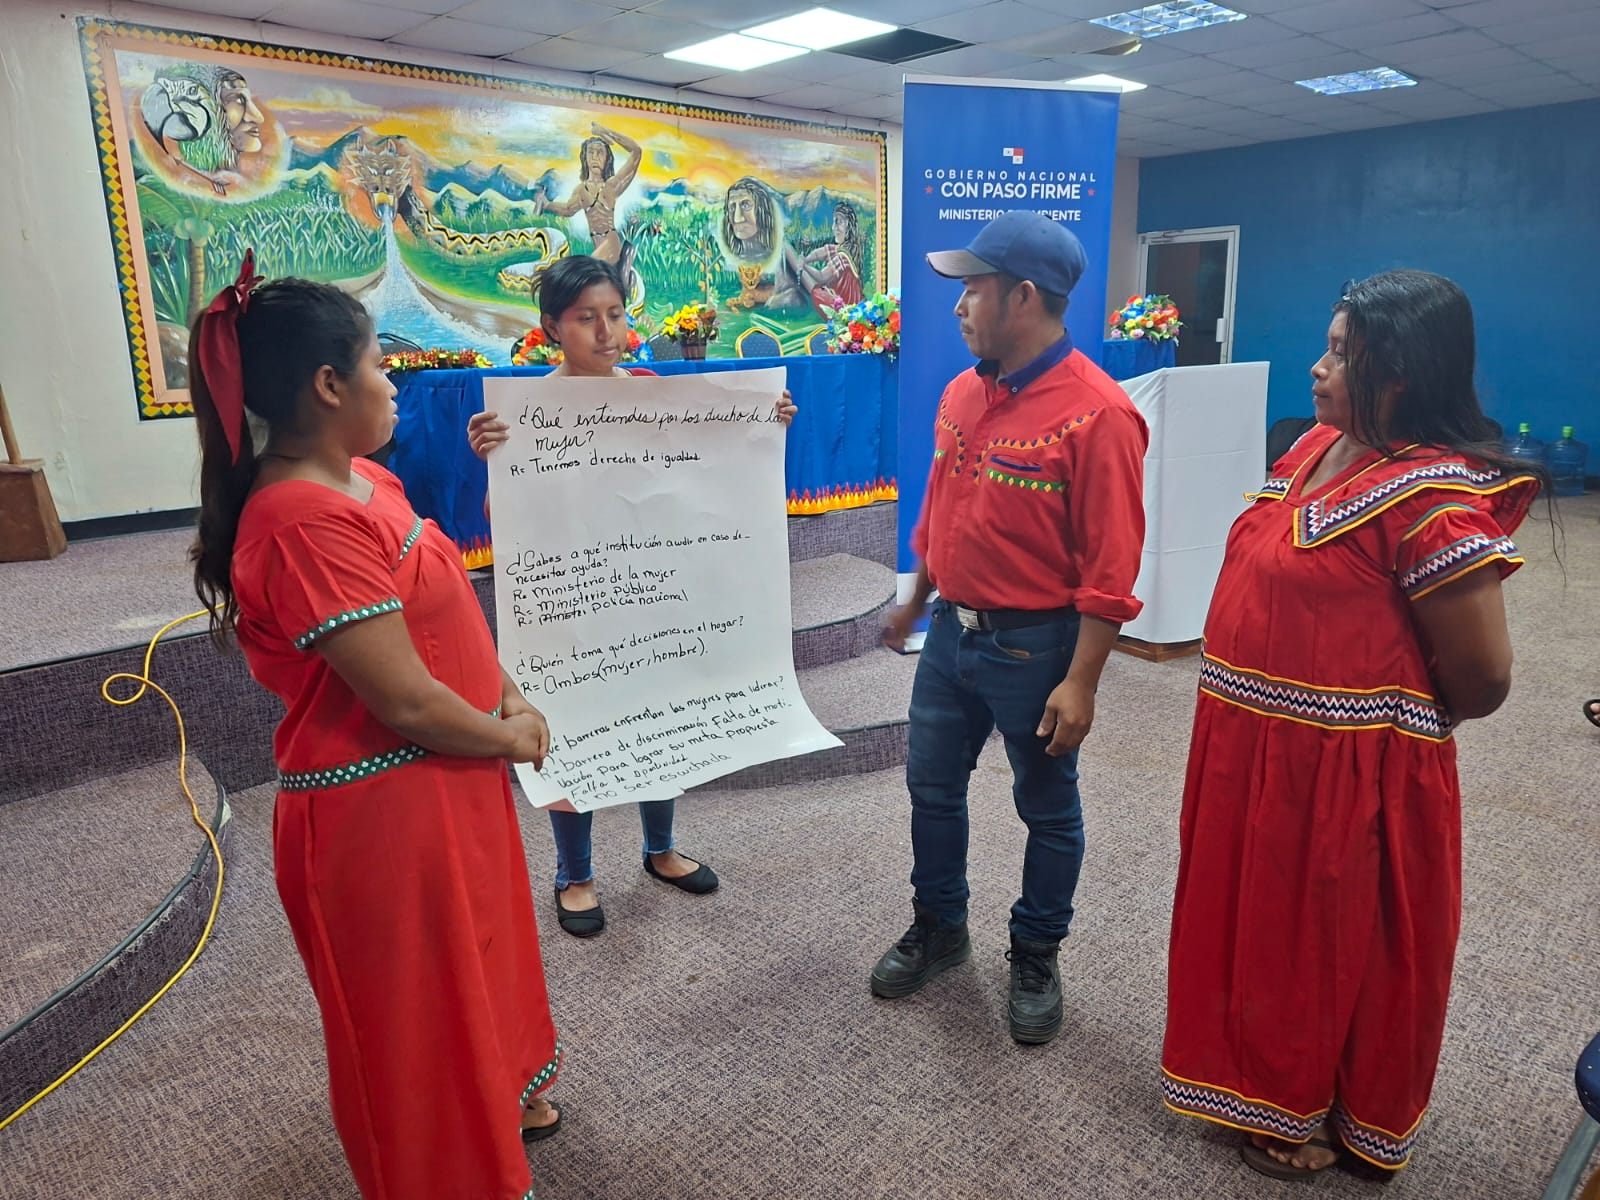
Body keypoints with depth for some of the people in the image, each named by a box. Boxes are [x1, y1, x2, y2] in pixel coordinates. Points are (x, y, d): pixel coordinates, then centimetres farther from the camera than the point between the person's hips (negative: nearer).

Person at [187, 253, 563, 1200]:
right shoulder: (304, 524, -27)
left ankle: (500, 1090, 55)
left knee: (474, 959, 29)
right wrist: (509, 738, -11)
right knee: (415, 1007, 14)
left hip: (447, 785, 10)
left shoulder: (362, 479, 4)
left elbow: (444, 609, 11)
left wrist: (510, 698, -1)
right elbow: (407, 701, -28)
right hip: (386, 809, -9)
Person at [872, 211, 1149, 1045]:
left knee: (1047, 811, 12)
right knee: (932, 787, 18)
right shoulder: (963, 391, 4)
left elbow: (1110, 568, -19)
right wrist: (917, 601, 22)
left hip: (1033, 646, -7)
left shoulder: (1097, 412, -19)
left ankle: (1036, 958, 34)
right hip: (952, 631, 7)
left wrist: (1080, 682, -20)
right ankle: (938, 928, 40)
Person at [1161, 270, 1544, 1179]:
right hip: (1256, 750, 8)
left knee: (1332, 941, 13)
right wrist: (1260, 707, 12)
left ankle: (1322, 1114, 38)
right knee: (1265, 921, 24)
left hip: (1347, 772, -8)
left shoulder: (1432, 496, -23)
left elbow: (1482, 679, -21)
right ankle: (1270, 1072, 47)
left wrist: (1391, 718, -1)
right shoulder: (1317, 446, 4)